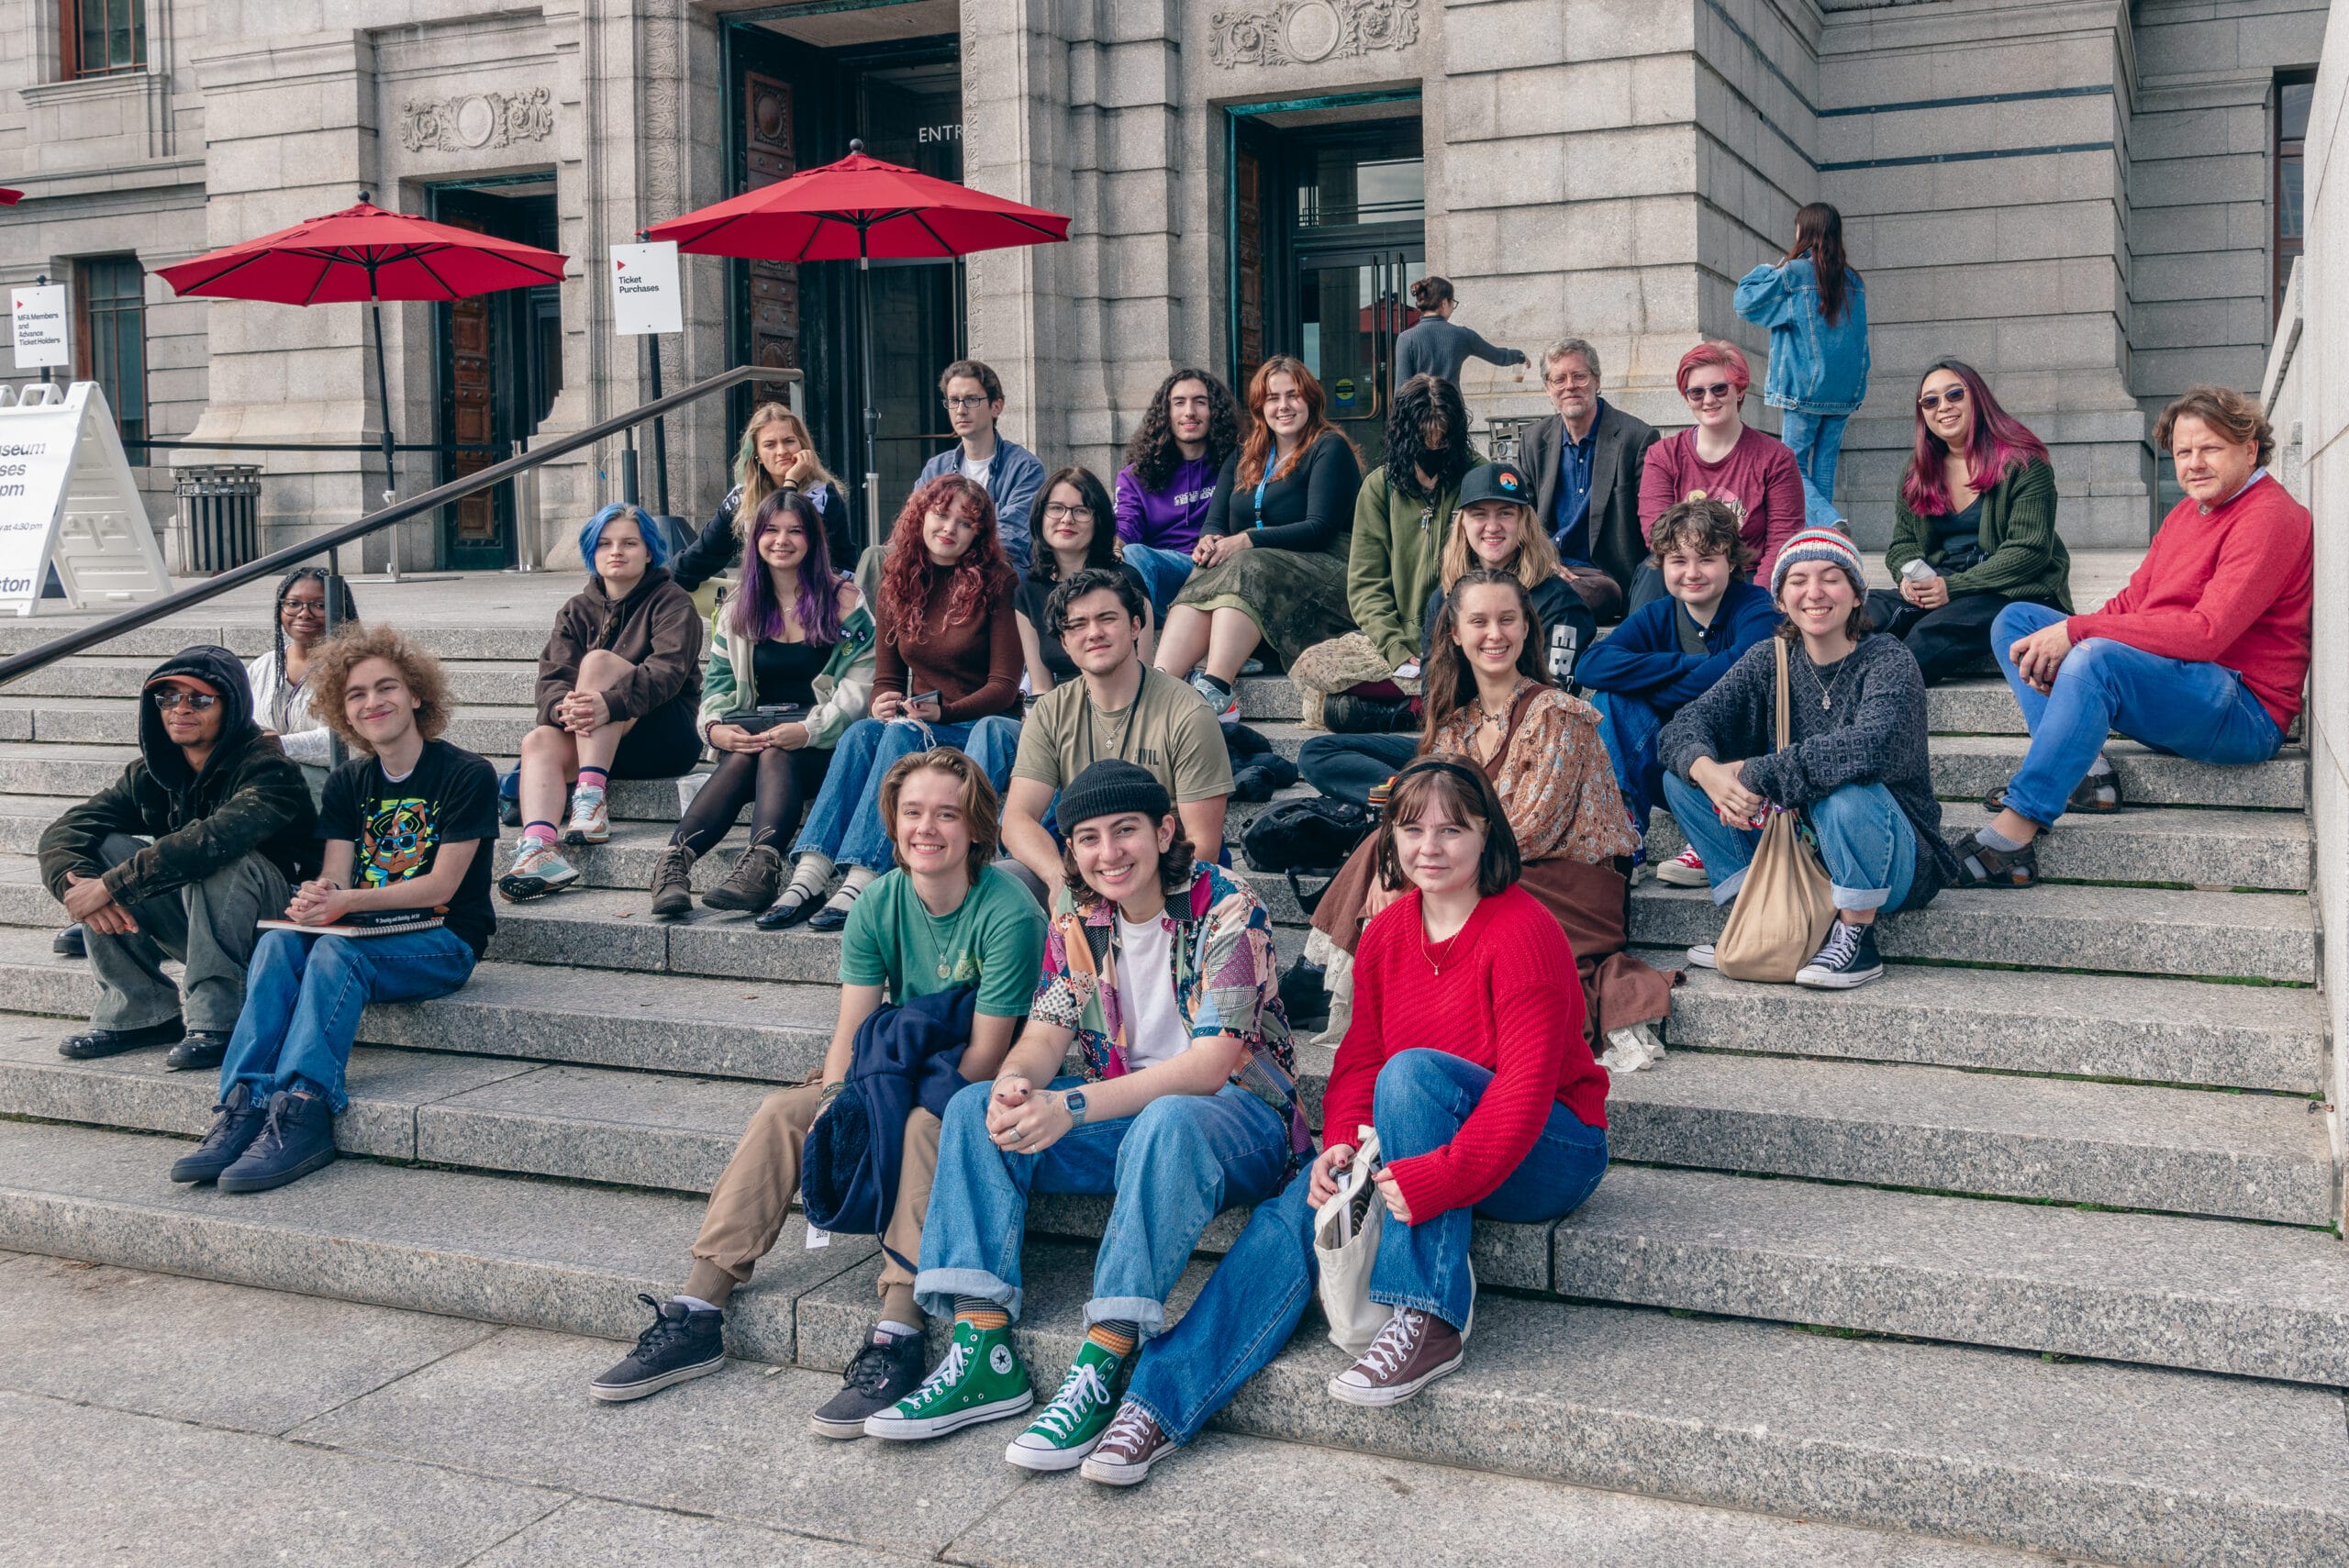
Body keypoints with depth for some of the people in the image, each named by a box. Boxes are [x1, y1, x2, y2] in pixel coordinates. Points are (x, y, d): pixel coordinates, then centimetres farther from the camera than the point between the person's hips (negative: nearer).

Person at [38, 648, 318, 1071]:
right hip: (189, 923, 7)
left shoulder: (268, 769, -20)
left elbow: (213, 839, -38)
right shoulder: (150, 773, 1)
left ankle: (213, 1022, -27)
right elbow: (63, 831, -6)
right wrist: (74, 885, -28)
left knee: (217, 860, -34)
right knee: (101, 848, -11)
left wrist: (111, 886, -34)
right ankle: (140, 1011, -10)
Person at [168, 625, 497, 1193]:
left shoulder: (467, 776, -6)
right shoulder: (348, 783, 13)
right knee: (279, 941, -25)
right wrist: (316, 897, -23)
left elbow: (442, 885, -13)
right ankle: (242, 1107, -35)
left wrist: (347, 903, -25)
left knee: (336, 950, -33)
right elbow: (335, 878, 3)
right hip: (366, 935, 5)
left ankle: (301, 1114, -43)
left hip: (444, 941, -5)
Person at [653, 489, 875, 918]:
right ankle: (674, 863, -50)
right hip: (754, 734, 3)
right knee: (742, 758, -32)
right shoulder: (738, 610, 19)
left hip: (823, 743, -3)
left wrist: (808, 730, -20)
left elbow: (861, 682, -5)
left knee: (773, 755, -35)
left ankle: (760, 866, -56)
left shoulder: (843, 600, 6)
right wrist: (715, 727, -11)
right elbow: (718, 683, 13)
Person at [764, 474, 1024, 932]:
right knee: (862, 730, -28)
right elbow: (887, 677, 11)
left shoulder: (997, 582, -5)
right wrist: (881, 704, -13)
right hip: (920, 727, 4)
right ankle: (808, 877, -39)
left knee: (901, 735, -33)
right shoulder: (899, 581, 9)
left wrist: (943, 710, -21)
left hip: (988, 726, -4)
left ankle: (859, 884, -43)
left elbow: (1004, 685, -7)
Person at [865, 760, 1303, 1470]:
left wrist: (1070, 1108, -33)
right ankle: (984, 1354, -20)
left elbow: (1210, 1065, -24)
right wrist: (1014, 1085, -28)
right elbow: (1044, 1035, -1)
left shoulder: (1225, 909, -15)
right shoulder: (1078, 921, 5)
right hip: (1127, 1110, 7)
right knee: (976, 1107, -12)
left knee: (1166, 1121, -40)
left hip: (1238, 1114, -6)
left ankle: (1101, 1369, -38)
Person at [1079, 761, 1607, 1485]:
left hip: (1550, 1155, -5)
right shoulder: (1389, 932, 5)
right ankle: (1158, 1404, -28)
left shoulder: (1522, 931, -17)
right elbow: (1358, 1058, 3)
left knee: (1412, 1071, -33)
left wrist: (1433, 1178, -33)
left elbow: (1525, 1087, -23)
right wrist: (1340, 1145, -18)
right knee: (1299, 1206, -21)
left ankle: (1428, 1321, -31)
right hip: (1413, 1145, 5)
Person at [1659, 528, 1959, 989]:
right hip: (1794, 847, 5)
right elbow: (1688, 721, -7)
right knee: (1681, 774, -6)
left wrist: (1755, 774, -31)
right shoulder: (1769, 662, 1)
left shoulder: (1887, 660, -14)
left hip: (1895, 859, -5)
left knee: (1843, 790, -37)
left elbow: (1872, 745, -34)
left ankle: (1856, 939, -15)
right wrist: (1708, 773, -31)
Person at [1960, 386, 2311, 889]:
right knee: (2015, 619, 5)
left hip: (2246, 711, -10)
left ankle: (2013, 833, -40)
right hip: (2163, 682, 10)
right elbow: (2133, 601, 13)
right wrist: (2057, 643, -8)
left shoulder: (2270, 518, -12)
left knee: (2097, 659, -37)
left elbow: (2206, 633, -24)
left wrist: (2077, 631, -24)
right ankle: (2082, 769, -13)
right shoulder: (2188, 511, 17)